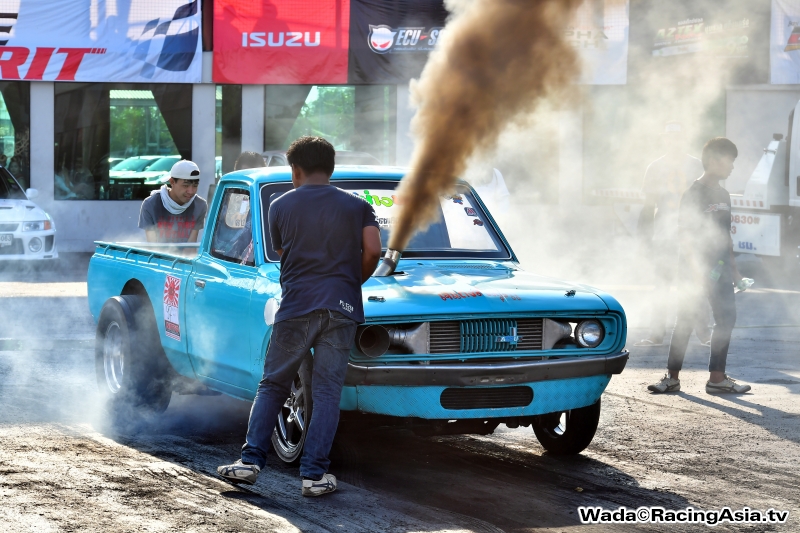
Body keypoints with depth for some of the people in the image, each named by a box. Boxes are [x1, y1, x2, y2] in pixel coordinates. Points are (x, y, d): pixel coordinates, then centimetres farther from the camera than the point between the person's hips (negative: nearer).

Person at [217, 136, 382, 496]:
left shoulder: (281, 207, 10)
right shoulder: (357, 207, 9)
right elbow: (372, 251, -1)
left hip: (295, 306, 0)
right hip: (340, 307, 0)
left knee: (272, 386, 10)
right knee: (327, 393, 2)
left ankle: (250, 461, 2)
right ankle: (314, 475, -2)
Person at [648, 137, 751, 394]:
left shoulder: (723, 195, 13)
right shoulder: (694, 194, -10)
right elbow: (686, 236, -14)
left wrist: (734, 271, 18)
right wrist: (697, 272, -20)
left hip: (718, 269, 7)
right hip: (695, 268, -7)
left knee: (727, 318, 3)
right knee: (684, 322, -3)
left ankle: (717, 378, 8)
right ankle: (672, 377, 3)